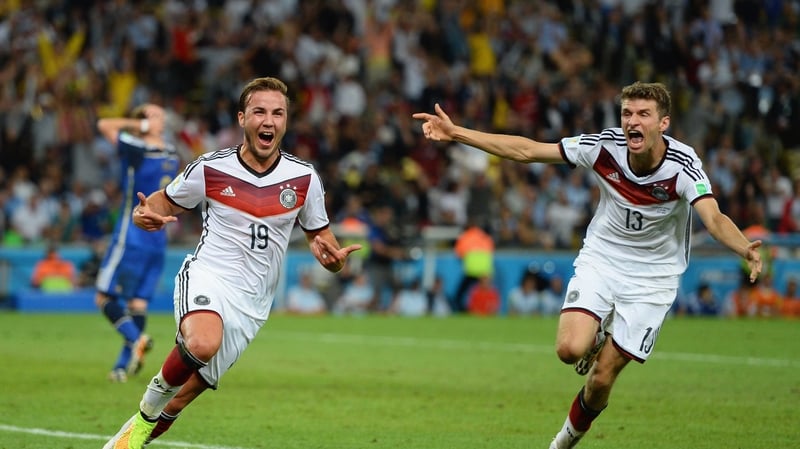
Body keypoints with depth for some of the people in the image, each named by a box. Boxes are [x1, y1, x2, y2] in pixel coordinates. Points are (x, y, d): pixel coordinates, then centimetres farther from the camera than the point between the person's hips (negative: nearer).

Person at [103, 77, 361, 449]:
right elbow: (164, 202, 11)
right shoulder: (210, 168, -3)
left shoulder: (304, 178, 2)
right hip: (207, 277, -3)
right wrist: (144, 214, -13)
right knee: (203, 342, -36)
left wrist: (331, 257, -13)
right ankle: (145, 413, -12)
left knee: (187, 392, 3)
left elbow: (320, 237, 12)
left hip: (250, 303, 3)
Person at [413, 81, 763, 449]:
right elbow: (526, 151, -11)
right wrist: (455, 133, -15)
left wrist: (745, 249, -61)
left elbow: (714, 219, -38)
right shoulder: (604, 146, -17)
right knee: (570, 348, -23)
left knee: (601, 378, -2)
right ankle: (596, 337, 15)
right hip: (600, 258, 2)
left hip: (652, 277, -2)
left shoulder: (683, 165, -24)